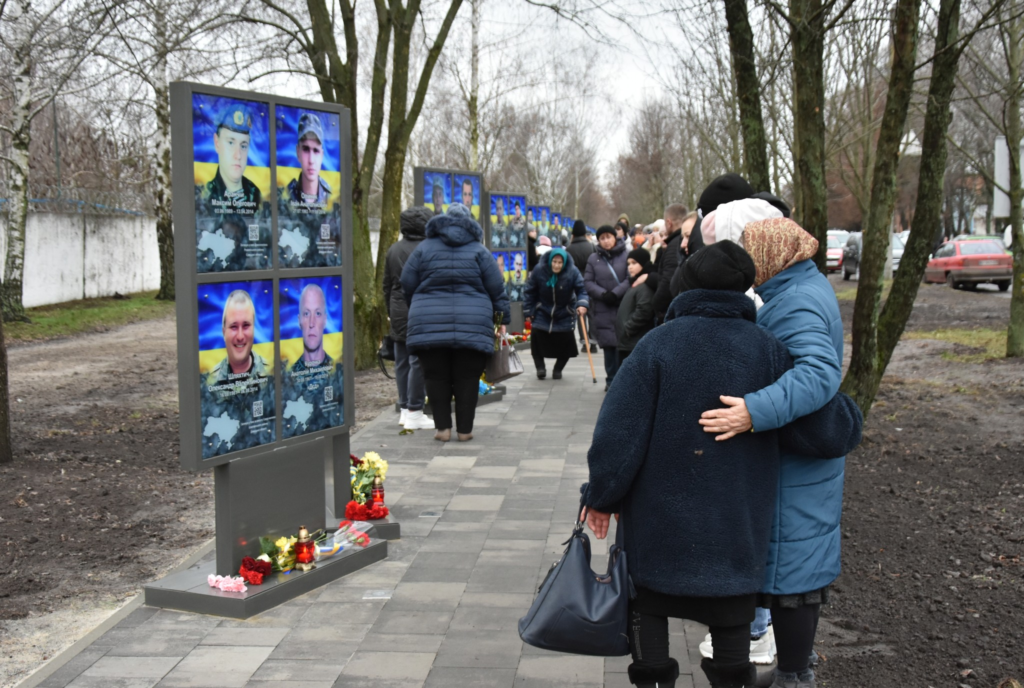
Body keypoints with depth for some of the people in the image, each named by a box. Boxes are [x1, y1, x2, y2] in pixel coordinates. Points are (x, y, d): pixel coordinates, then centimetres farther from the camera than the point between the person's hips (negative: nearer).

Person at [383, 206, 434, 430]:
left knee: (402, 362, 12)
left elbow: (387, 285, 16)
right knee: (418, 361, -4)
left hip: (398, 313, 7)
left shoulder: (393, 250, 11)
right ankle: (414, 412, -2)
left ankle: (405, 409, 19)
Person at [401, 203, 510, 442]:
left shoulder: (424, 248, 9)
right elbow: (497, 288, 5)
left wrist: (416, 311, 25)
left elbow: (407, 285, 11)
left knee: (436, 378, 7)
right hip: (472, 327, 0)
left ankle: (443, 427, 6)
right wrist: (502, 318, 14)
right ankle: (465, 429, 9)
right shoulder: (479, 251, 7)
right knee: (467, 379, 5)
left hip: (429, 325, 1)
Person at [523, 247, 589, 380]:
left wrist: (582, 304, -39)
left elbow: (581, 289, -20)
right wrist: (528, 310, -4)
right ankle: (540, 367, 11)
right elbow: (530, 292, -6)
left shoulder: (572, 272, -19)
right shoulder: (539, 271, -17)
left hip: (565, 315, 0)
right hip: (543, 313, 0)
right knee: (537, 340, -9)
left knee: (565, 344, -1)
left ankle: (558, 369, 21)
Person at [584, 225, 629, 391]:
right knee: (608, 345, 4)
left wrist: (615, 293, -13)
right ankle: (611, 380, 12)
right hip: (603, 309, 2)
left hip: (623, 307, -2)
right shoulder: (593, 258, 8)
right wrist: (602, 294, -9)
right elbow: (588, 282, 5)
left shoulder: (626, 255, -1)